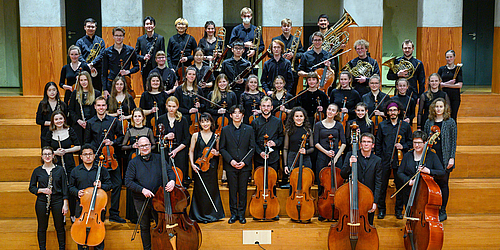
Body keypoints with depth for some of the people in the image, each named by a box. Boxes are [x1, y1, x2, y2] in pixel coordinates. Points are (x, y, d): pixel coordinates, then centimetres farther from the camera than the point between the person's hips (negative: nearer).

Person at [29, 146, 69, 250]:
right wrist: (41, 190, -12)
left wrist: (65, 204, -4)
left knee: (59, 227, 5)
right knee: (42, 228, 8)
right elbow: (31, 188, 8)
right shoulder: (37, 171, 4)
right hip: (42, 201, 1)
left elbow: (65, 188, 2)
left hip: (57, 201, -1)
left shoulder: (60, 170, 2)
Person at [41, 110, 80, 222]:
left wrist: (66, 150, -11)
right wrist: (55, 152, -13)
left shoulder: (70, 130, 1)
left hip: (69, 164, 0)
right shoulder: (50, 133, 2)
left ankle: (73, 215, 17)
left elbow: (78, 146, 3)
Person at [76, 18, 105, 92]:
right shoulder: (80, 42, 9)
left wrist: (91, 64, -16)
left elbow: (101, 55, -2)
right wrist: (88, 67, -17)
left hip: (98, 72, 1)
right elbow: (79, 57, -2)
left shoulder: (100, 41, 10)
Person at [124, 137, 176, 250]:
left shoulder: (159, 159, 3)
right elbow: (128, 182, -6)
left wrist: (172, 180, -23)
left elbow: (169, 171, 0)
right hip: (140, 201, 0)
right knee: (144, 227, 14)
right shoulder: (133, 163, -1)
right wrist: (142, 190, -19)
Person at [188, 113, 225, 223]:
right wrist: (192, 164, -7)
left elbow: (218, 151, 15)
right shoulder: (196, 135, 3)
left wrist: (216, 153, -8)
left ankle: (212, 214, 18)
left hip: (211, 167, 1)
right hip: (199, 166, -1)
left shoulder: (215, 136, 6)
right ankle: (200, 215, 14)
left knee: (212, 190, 4)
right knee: (200, 190, 1)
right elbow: (191, 151, 4)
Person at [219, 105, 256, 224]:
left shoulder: (249, 129, 5)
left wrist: (245, 162, -8)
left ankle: (241, 214, 15)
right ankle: (233, 214, 16)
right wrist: (230, 160, -10)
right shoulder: (225, 130, 5)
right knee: (232, 191, 4)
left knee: (243, 191, 5)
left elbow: (252, 147, 3)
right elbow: (222, 148, 4)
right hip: (230, 166, 0)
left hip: (245, 166, 0)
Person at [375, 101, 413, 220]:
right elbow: (378, 143, 9)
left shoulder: (405, 125, 7)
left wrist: (403, 147, -7)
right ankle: (381, 209, 16)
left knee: (400, 185, 4)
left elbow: (410, 142, 13)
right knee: (382, 186, 3)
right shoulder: (382, 125, 7)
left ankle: (399, 210, 18)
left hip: (400, 160, 0)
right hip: (385, 160, 0)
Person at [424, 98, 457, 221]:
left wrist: (452, 158, -8)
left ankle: (442, 211, 12)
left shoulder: (450, 122, 0)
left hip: (444, 158, -3)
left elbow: (453, 141, -1)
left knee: (443, 183, 1)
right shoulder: (429, 122, 8)